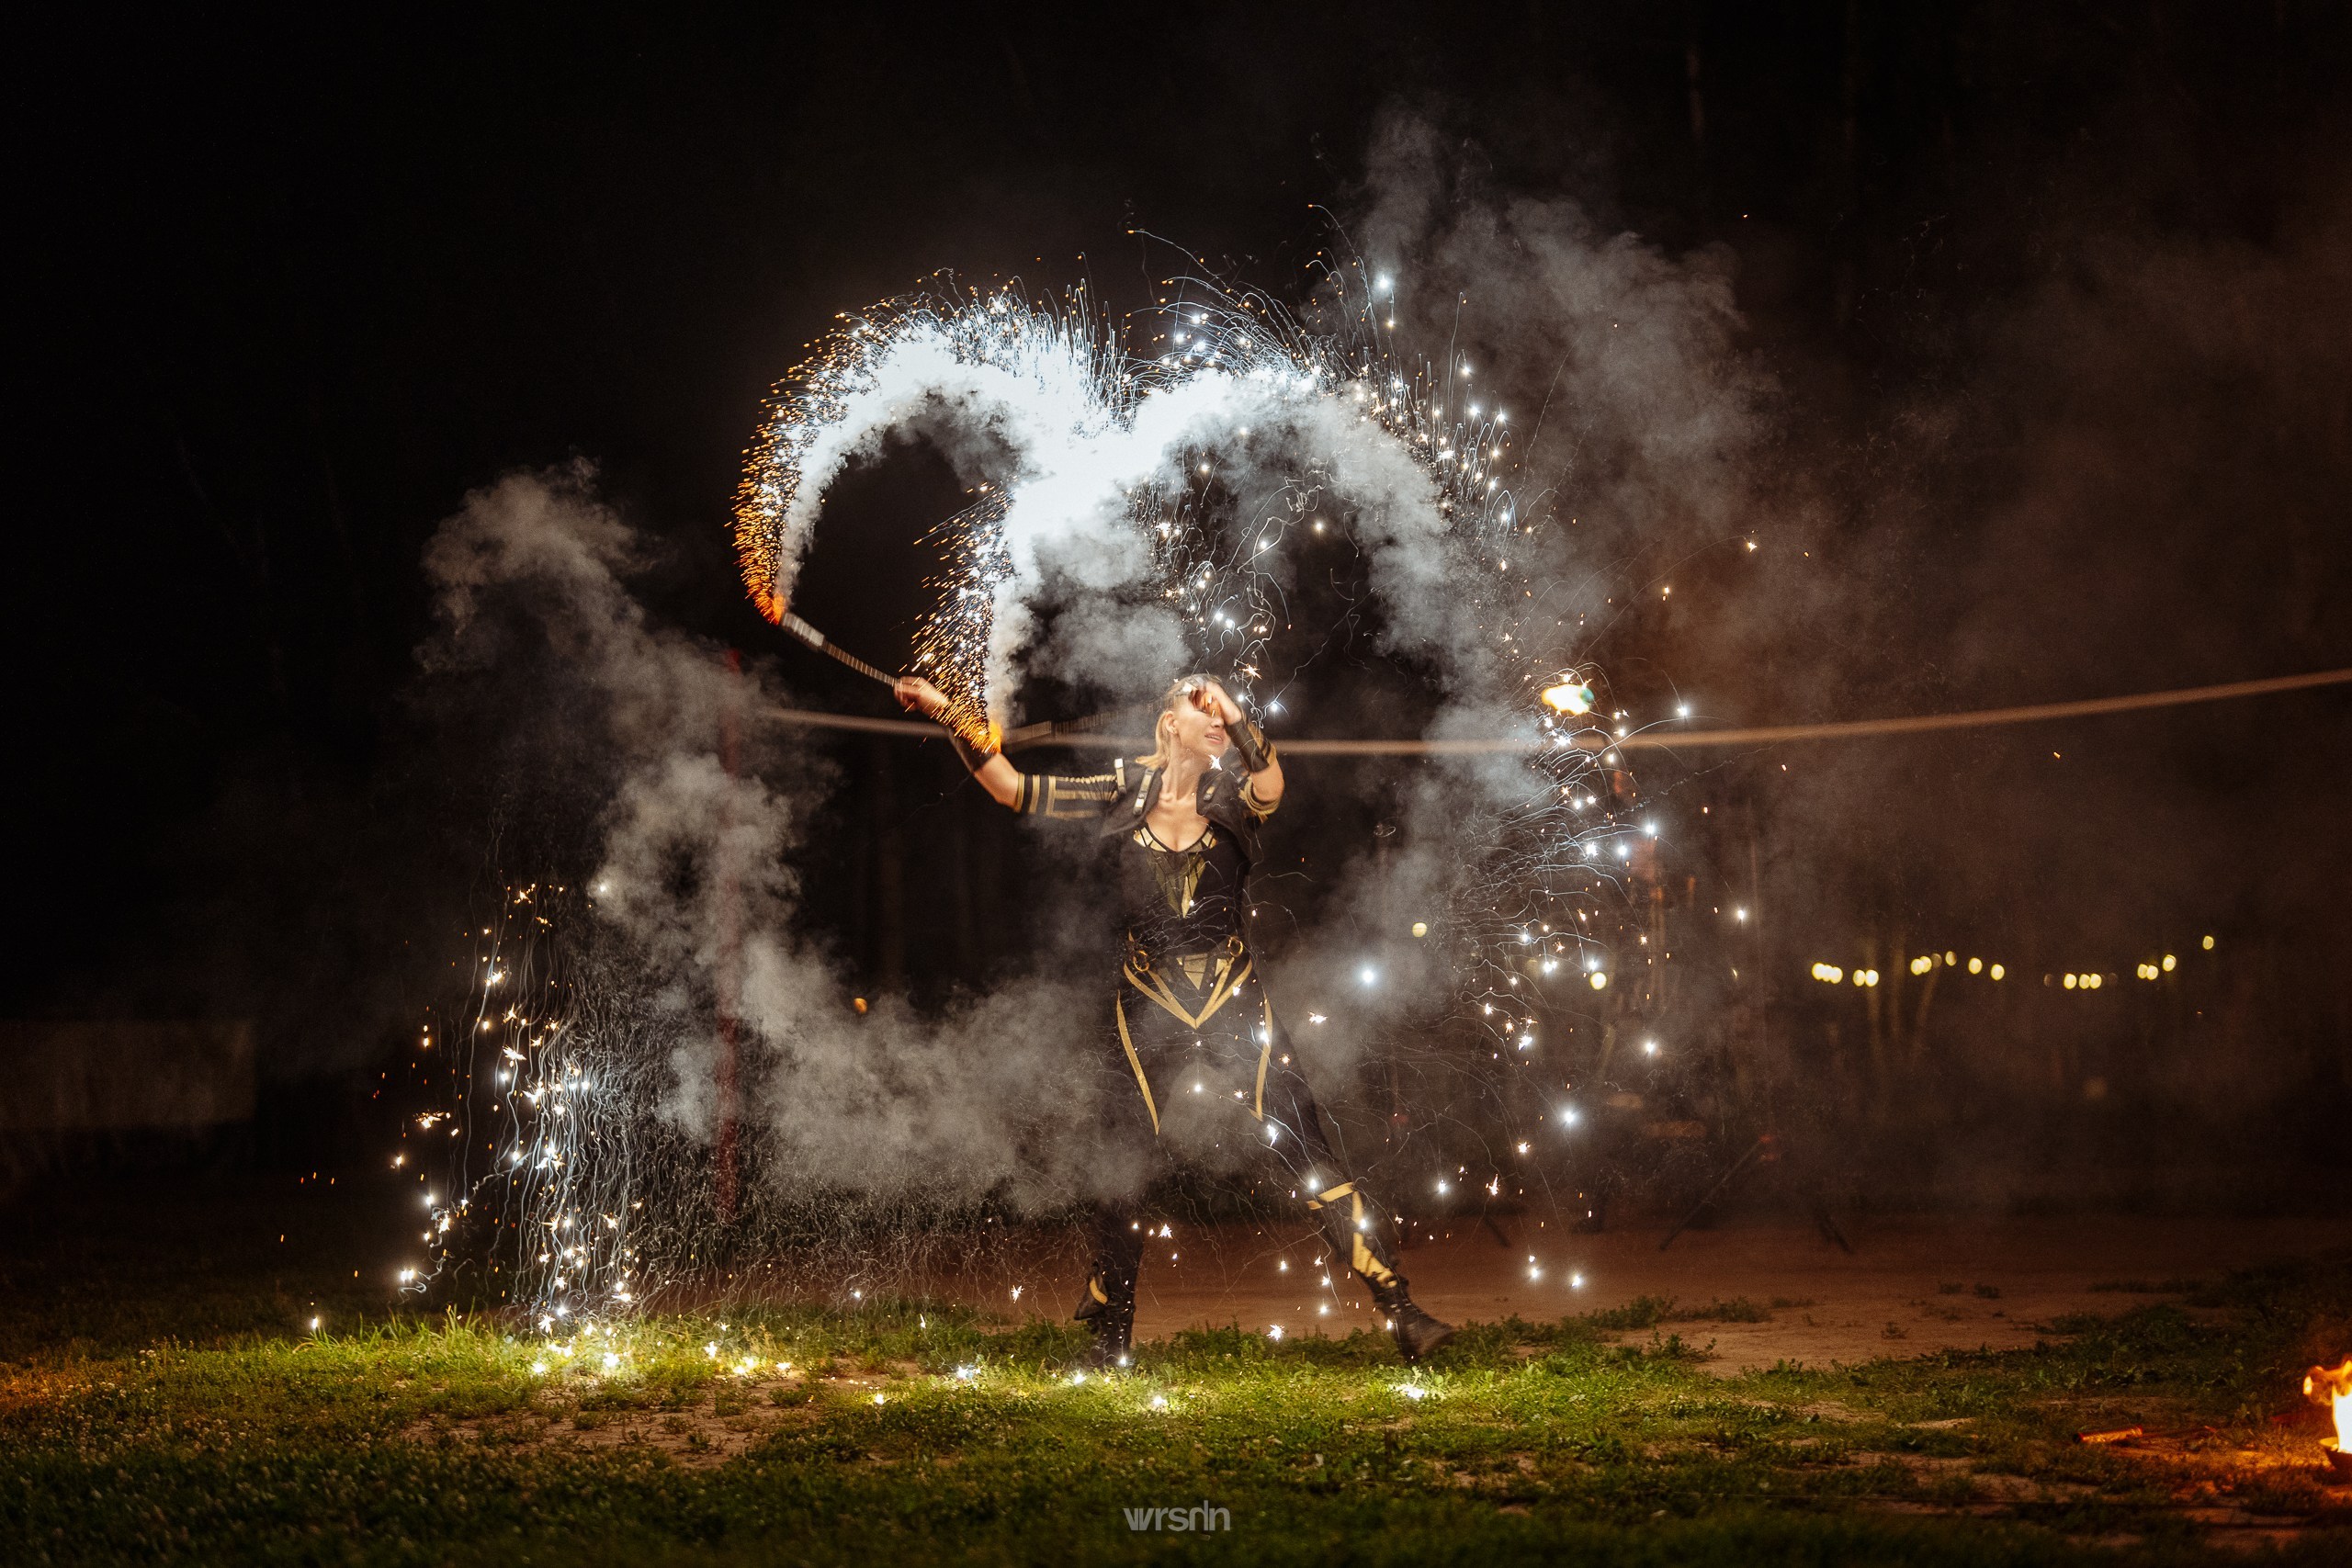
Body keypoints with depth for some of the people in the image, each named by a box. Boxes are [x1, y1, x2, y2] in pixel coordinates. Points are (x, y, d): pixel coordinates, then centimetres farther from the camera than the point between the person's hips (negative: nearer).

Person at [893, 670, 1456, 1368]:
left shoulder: (1231, 795, -1)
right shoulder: (1125, 792, 2)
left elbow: (1270, 787, -25)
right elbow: (1014, 788, 1)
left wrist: (1234, 713, -30)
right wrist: (949, 714, -5)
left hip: (1236, 1008, -1)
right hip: (1146, 1014, 1)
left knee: (1312, 1160, -6)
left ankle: (1402, 1313, -5)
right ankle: (1109, 1339, 20)